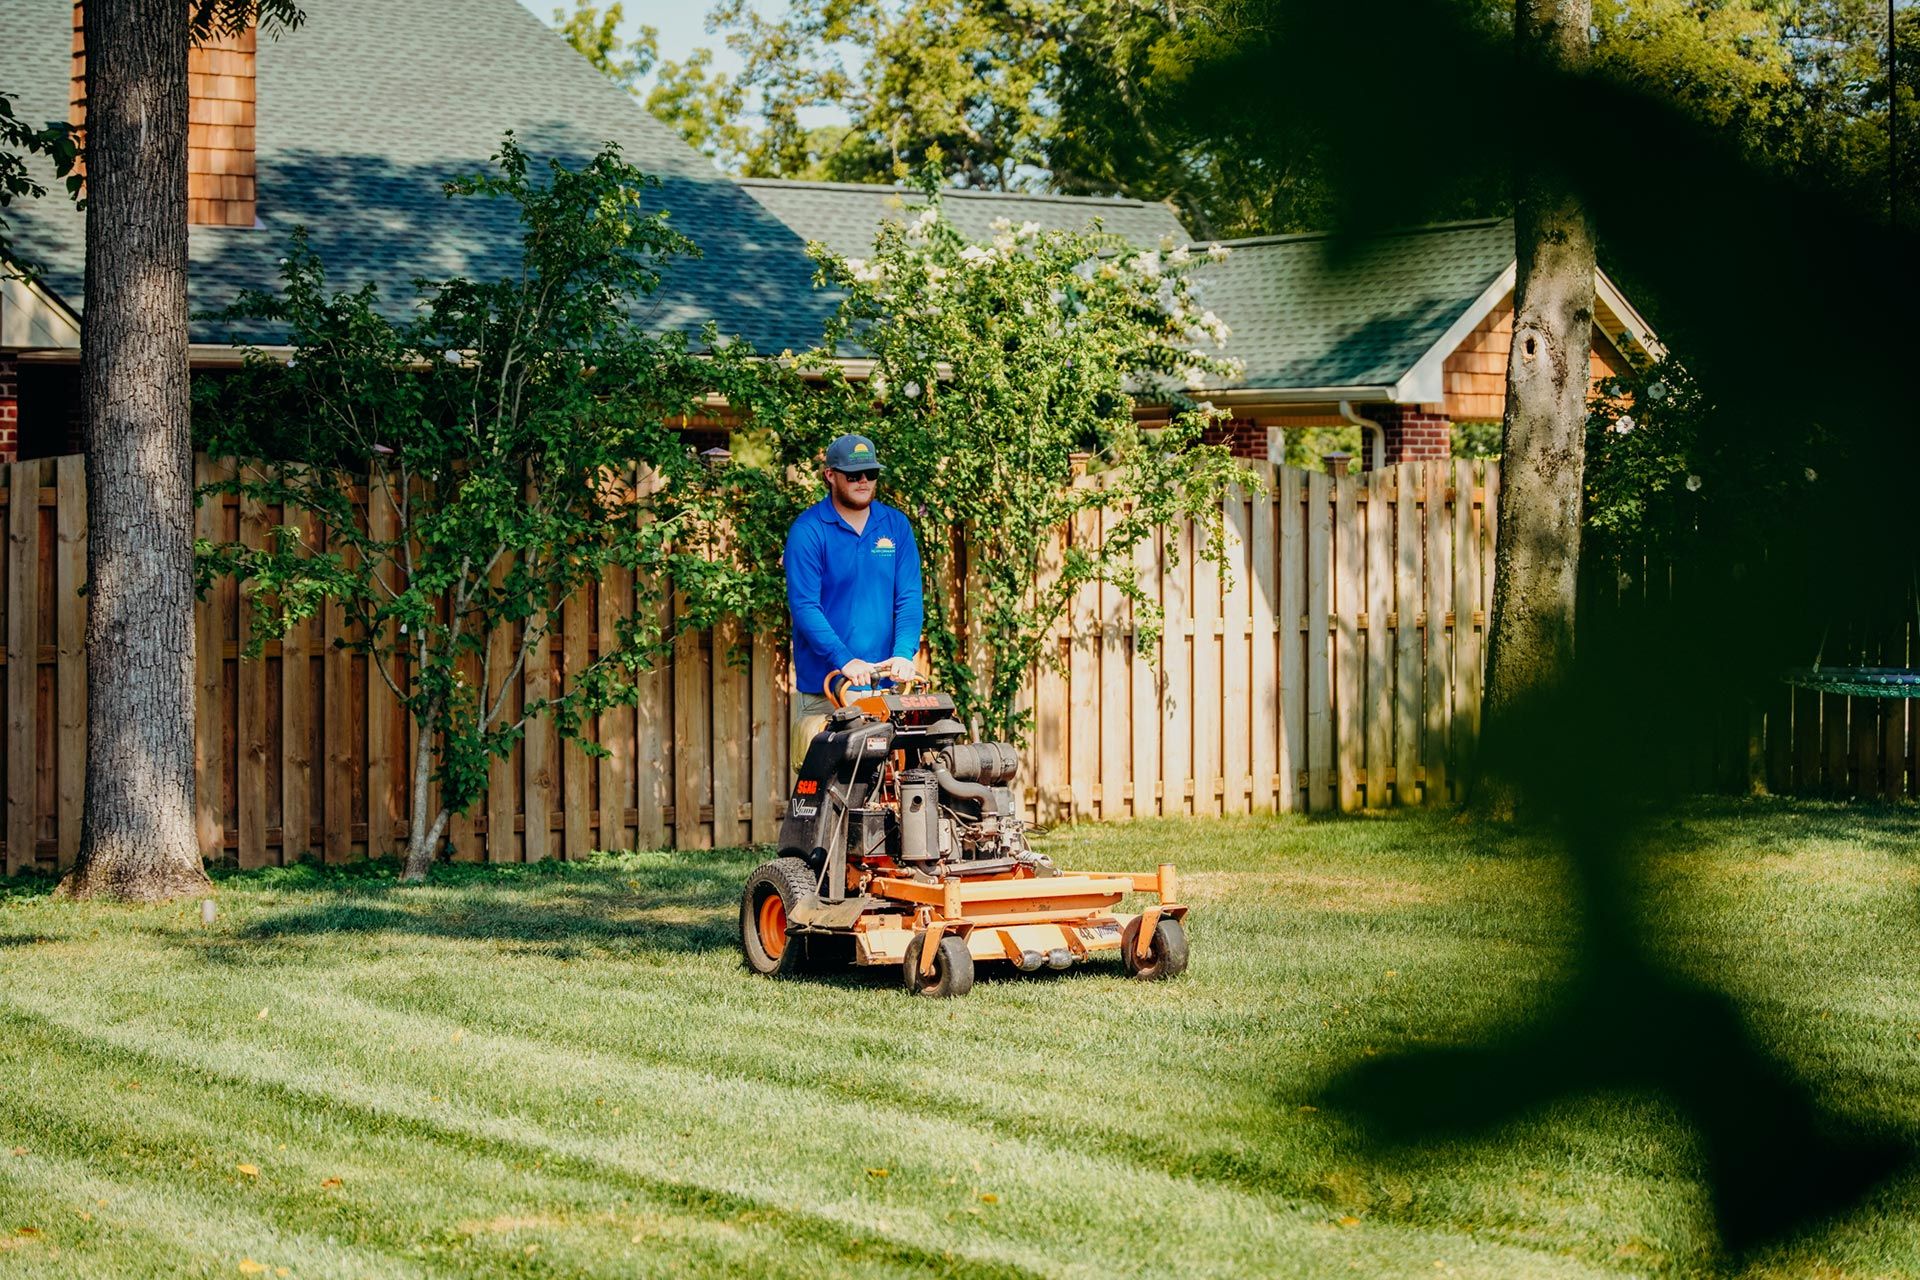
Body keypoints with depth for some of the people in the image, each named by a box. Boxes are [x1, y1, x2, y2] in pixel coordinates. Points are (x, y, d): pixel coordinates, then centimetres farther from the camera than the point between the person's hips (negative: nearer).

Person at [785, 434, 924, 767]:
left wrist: (903, 654, -14)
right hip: (823, 685, -4)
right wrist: (844, 660, -23)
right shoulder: (808, 530, -5)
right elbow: (804, 606, -12)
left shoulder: (896, 526, 8)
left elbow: (909, 599, 4)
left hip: (884, 680, 4)